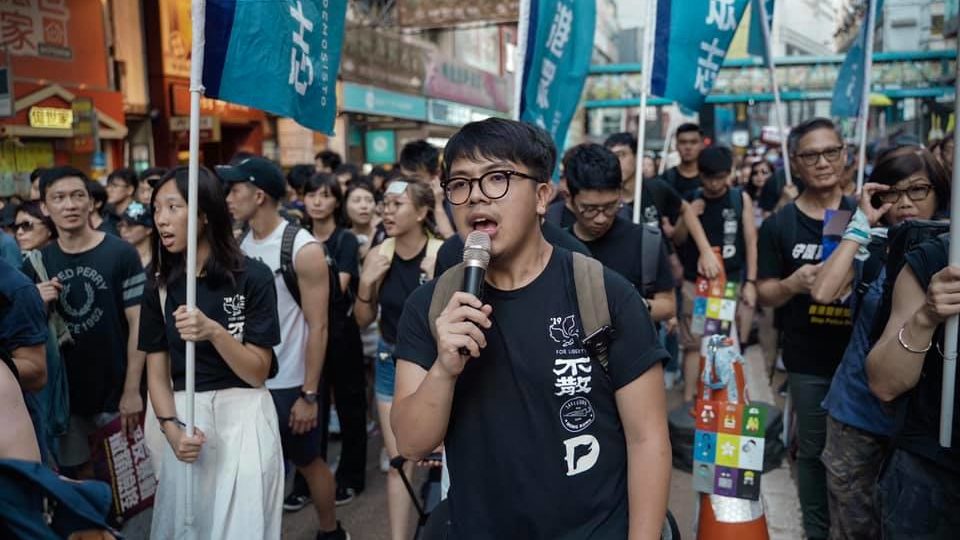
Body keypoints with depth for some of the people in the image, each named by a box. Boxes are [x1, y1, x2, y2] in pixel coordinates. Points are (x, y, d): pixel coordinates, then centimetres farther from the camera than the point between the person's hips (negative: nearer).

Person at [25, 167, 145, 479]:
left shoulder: (121, 254, -10)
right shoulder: (36, 264, 3)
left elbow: (137, 324, -10)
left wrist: (132, 390, -13)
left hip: (116, 392, -3)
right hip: (64, 395, 4)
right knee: (82, 476, 15)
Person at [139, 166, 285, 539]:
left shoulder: (252, 276, -11)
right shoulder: (159, 287, 2)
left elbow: (257, 372, -12)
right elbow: (157, 369, 3)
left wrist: (214, 331, -27)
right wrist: (171, 428, -13)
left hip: (242, 416, -3)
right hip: (185, 416, 4)